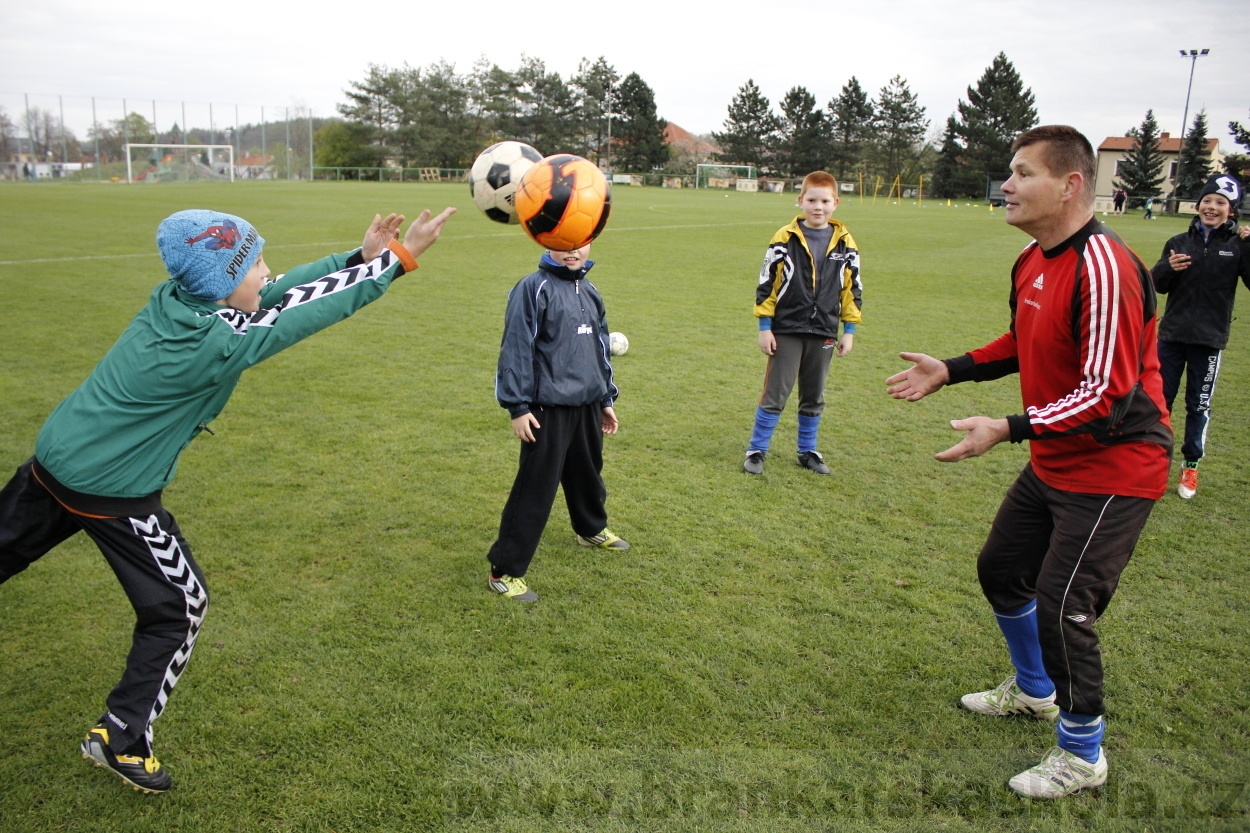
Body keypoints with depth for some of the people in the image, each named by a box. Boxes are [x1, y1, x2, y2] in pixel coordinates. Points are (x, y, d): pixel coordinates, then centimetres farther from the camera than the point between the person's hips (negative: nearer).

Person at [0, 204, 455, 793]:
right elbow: (318, 313, -23)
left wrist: (360, 257, -2)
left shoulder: (175, 298, -5)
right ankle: (122, 739, 21)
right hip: (113, 495, -8)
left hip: (51, 460, 8)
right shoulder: (219, 345, -26)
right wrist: (397, 259, -18)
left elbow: (286, 292, 0)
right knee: (177, 607, 9)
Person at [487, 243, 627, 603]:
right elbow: (516, 349, -13)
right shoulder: (534, 288, -10)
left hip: (588, 405, 7)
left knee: (588, 473, 25)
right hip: (549, 409, -7)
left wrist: (607, 399, 23)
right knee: (535, 489, -6)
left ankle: (592, 529, 52)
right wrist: (518, 407, -16)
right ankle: (504, 571, 3)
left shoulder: (590, 291, 12)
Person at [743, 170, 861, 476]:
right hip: (786, 332, -3)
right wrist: (765, 327, -5)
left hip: (823, 334, 3)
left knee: (814, 398, 13)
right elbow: (766, 284, -3)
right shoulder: (785, 239, -7)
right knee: (775, 394, -1)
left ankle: (807, 451, 27)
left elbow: (852, 289, 9)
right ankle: (756, 451, 11)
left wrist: (849, 330, 6)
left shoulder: (845, 243, 2)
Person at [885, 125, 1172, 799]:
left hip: (1113, 470, -10)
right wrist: (951, 370, 10)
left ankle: (1082, 755, 18)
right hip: (1052, 464, 10)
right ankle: (1033, 690, 46)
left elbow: (1109, 395, -29)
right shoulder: (1033, 260, 3)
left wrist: (1009, 430, -32)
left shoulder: (1103, 267, -26)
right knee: (1000, 569, 19)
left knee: (1061, 607, -8)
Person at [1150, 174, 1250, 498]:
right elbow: (1158, 286, 5)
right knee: (1160, 399, 10)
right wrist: (1167, 268, -15)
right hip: (1172, 335, 2)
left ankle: (1191, 465, 23)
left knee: (1198, 406, 8)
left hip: (1209, 340, -2)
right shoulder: (1180, 242, 2)